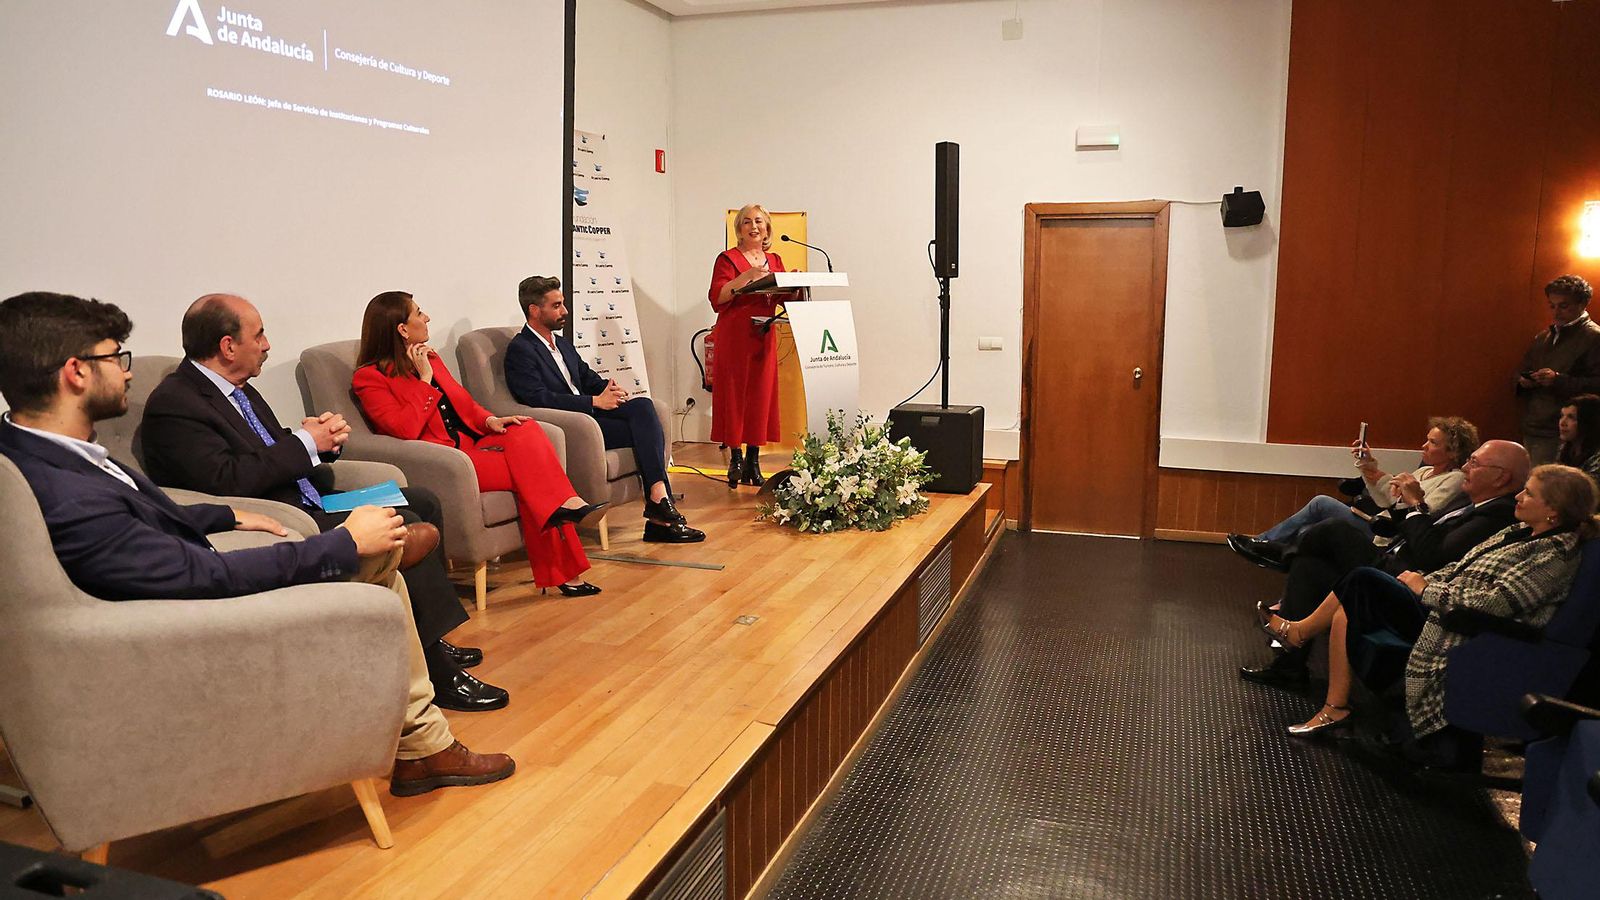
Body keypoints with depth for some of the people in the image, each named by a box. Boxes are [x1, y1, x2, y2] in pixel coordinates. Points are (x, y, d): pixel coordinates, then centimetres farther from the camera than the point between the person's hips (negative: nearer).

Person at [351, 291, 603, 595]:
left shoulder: (429, 357, 19)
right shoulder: (370, 378, -4)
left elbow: (463, 401, 21)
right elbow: (405, 430, -17)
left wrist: (490, 421, 0)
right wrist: (425, 379, -11)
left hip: (470, 444, 6)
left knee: (526, 433, -24)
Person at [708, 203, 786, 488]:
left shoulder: (775, 261, 16)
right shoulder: (728, 259, 0)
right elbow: (717, 298, -11)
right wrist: (745, 278, -20)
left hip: (764, 337, 5)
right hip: (734, 336, -5)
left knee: (761, 395, 3)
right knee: (734, 394, -4)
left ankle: (753, 460, 9)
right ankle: (735, 459, 3)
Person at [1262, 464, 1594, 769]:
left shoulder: (1556, 555, -16)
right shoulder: (1524, 531, 13)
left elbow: (1493, 602, -24)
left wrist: (1427, 590, -14)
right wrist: (1423, 580, 4)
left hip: (1457, 633, -9)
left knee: (1363, 583, -14)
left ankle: (1300, 630, 4)